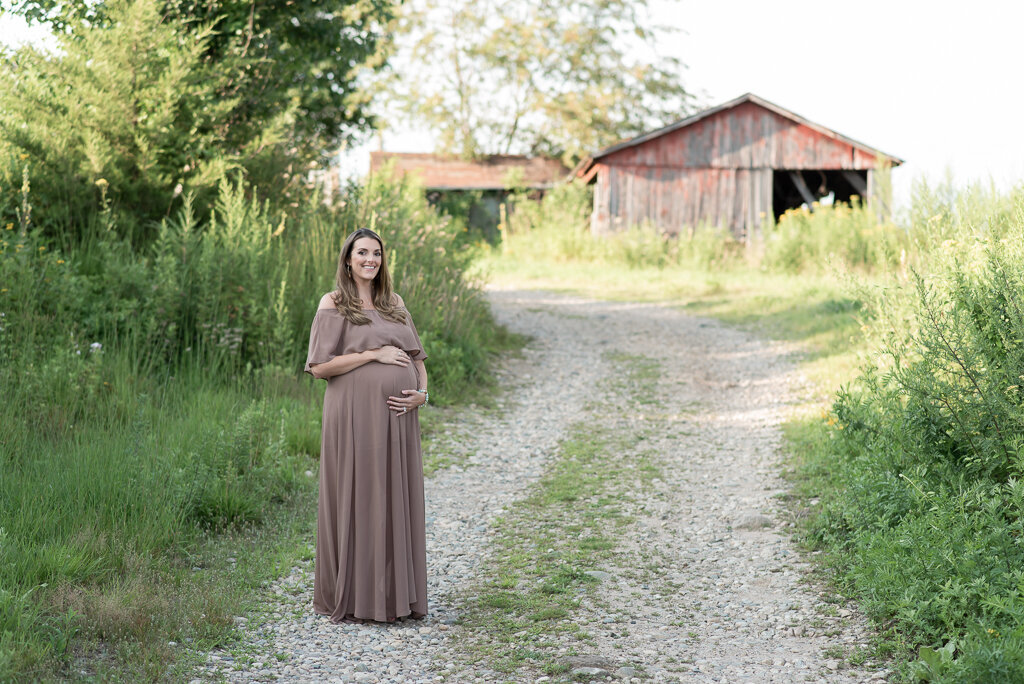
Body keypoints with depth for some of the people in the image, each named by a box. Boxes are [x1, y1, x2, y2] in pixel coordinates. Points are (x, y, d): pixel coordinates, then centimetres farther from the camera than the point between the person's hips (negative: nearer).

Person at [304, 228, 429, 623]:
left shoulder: (395, 304, 16)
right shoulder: (334, 304, 0)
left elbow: (416, 356, 18)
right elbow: (319, 366, -9)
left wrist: (421, 393, -1)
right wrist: (374, 354, -12)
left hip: (396, 417, 5)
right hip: (354, 416, -5)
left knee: (397, 500, 7)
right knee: (354, 501, -2)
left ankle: (395, 594, 17)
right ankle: (350, 599, 8)